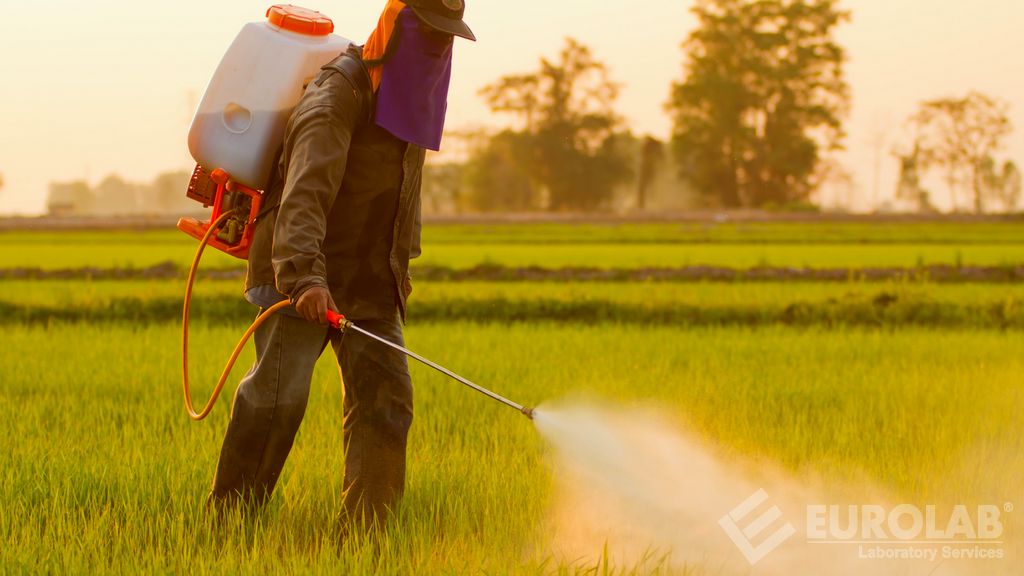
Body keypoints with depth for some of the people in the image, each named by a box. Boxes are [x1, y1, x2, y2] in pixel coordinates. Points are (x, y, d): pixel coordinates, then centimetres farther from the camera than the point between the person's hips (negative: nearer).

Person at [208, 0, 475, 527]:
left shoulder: (410, 92, 12)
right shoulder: (338, 93, -16)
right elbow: (306, 190, -30)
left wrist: (402, 261, 26)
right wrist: (304, 276, -43)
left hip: (370, 281, 8)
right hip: (300, 274, -7)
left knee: (385, 395, -3)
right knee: (280, 390, -16)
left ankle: (366, 527, 0)